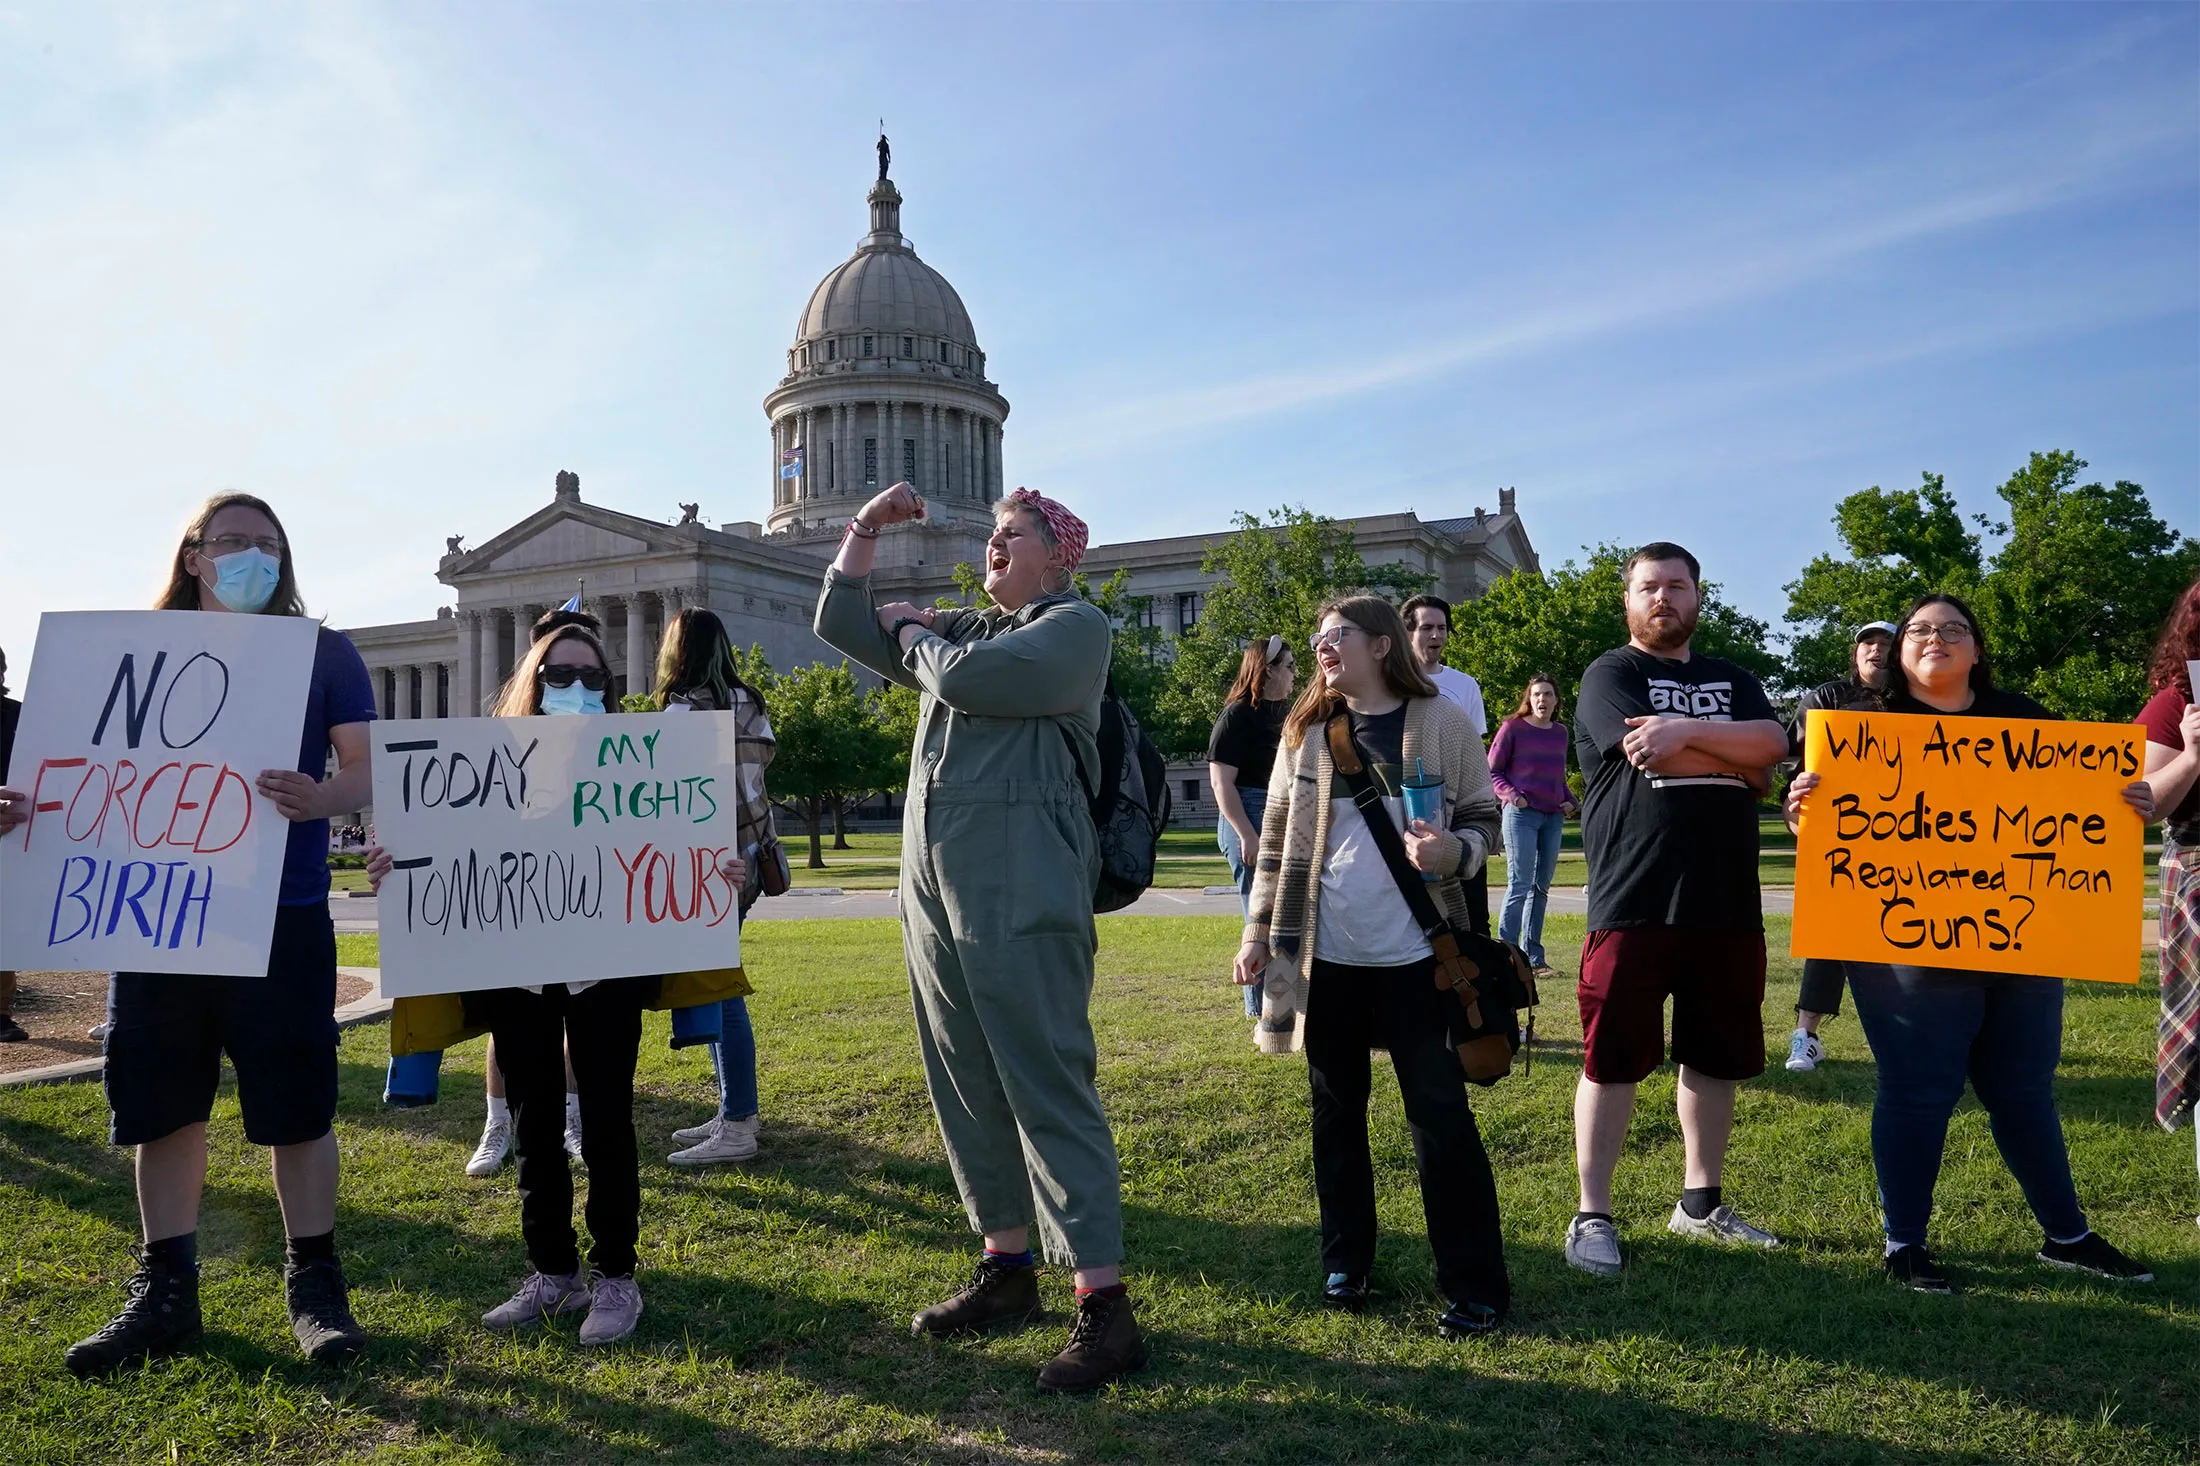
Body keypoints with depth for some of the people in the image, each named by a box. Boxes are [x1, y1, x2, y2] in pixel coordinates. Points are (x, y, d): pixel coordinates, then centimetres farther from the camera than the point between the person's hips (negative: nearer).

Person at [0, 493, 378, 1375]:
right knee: (162, 1107, 10)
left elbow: (367, 769, -4)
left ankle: (314, 1285, 15)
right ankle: (165, 1292, 23)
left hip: (280, 918, -3)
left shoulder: (321, 654, 3)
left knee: (297, 1109, 2)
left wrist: (318, 798, -26)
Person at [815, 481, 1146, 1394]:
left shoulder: (1076, 625, -2)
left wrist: (913, 634, 4)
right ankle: (1007, 1268, 25)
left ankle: (1104, 1305, -3)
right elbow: (842, 624, 25)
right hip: (934, 890, 8)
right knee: (966, 1089, 12)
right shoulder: (962, 630, 21)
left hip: (1022, 897, -8)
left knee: (1050, 1089, -8)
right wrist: (866, 530, 16)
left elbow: (967, 677, -17)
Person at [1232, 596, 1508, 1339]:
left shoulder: (1442, 722, -3)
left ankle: (1475, 1285, 13)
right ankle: (1345, 1262, 27)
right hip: (1325, 952, 3)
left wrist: (1454, 852, -19)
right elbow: (1277, 836, 9)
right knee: (1337, 1110, 12)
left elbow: (1484, 818, 3)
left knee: (1439, 1114, 1)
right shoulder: (1305, 731, 6)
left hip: (1415, 951, -3)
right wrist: (1260, 930, 5)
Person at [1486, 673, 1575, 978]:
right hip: (1521, 814, -6)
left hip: (1553, 817, 6)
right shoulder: (1512, 728, -3)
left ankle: (1533, 956, 15)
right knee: (1520, 884, -9)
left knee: (1541, 887, 9)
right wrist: (1512, 796, -15)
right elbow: (1492, 772, -1)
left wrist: (1569, 800, 7)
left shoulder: (1560, 732, 14)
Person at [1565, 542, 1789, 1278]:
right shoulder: (1610, 675, 0)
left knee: (1717, 1055, 13)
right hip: (1634, 904, -5)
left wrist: (1688, 730, -17)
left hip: (1727, 904, 6)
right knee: (1613, 1060, -2)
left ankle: (1701, 1202, 28)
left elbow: (1774, 743, -5)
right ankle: (1592, 1215, 7)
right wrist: (1739, 758, -2)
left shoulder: (1731, 680, 17)